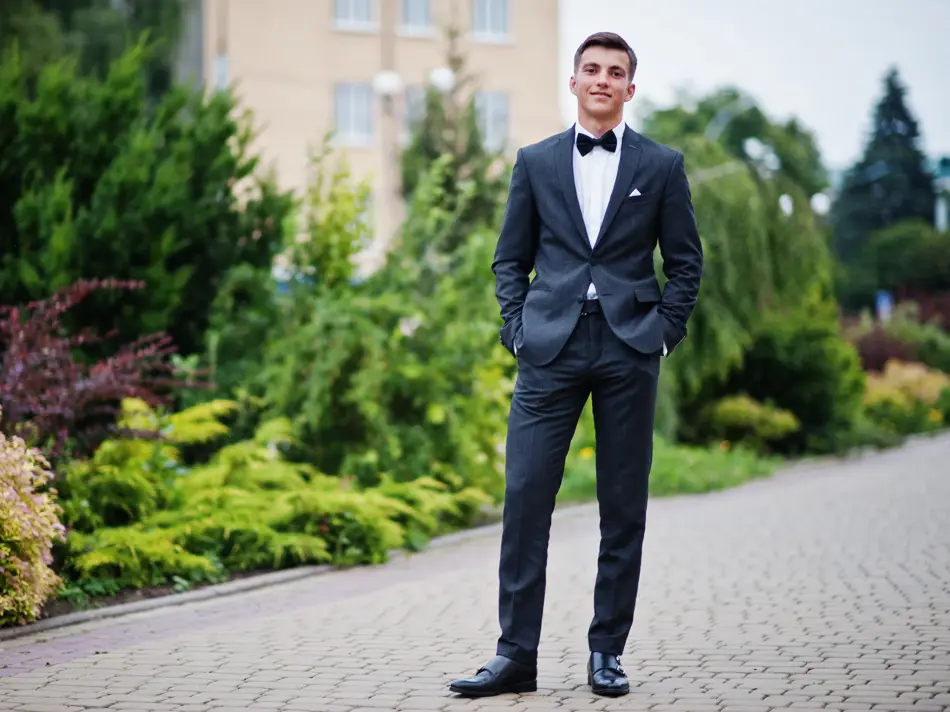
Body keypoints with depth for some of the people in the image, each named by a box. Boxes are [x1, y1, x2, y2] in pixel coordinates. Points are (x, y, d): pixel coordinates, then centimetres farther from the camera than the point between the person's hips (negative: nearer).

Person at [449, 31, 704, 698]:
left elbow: (686, 262, 10)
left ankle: (607, 653, 13)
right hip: (552, 348, 0)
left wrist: (663, 334, 0)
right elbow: (511, 258, 14)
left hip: (629, 348, 0)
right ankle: (516, 654, -1)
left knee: (624, 507, 3)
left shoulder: (662, 165, 8)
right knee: (525, 496, -7)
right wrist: (518, 330, 2)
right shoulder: (536, 161, 11)